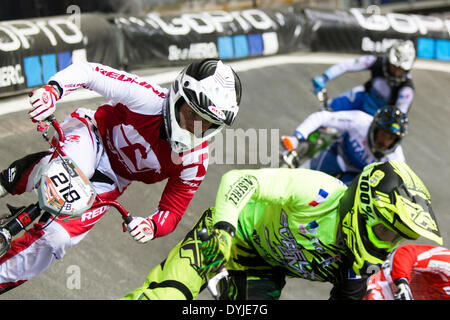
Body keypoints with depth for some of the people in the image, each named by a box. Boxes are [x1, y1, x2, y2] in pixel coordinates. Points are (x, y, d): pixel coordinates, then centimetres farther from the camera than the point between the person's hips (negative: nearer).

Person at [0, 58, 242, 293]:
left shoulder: (194, 162, -18)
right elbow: (86, 71, -27)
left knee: (58, 237, -15)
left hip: (111, 180, 3)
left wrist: (152, 226, -33)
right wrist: (53, 89, -47)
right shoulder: (149, 100, -29)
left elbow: (172, 211, -9)